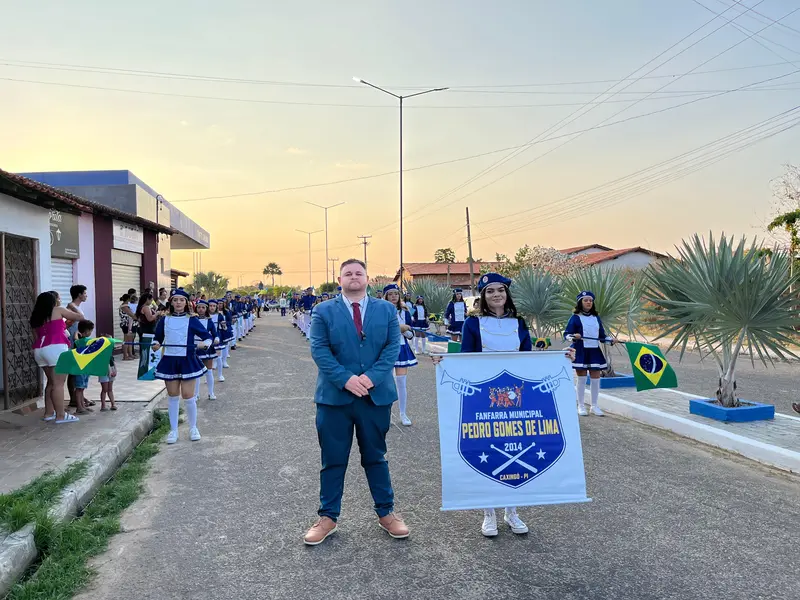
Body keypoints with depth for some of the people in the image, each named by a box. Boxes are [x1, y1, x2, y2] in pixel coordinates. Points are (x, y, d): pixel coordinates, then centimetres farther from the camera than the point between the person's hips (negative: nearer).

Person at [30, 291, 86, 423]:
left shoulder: (36, 317, 22)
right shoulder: (58, 310, 4)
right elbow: (80, 317, 9)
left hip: (39, 350, 7)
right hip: (55, 348, -7)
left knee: (51, 382, 18)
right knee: (58, 383, -7)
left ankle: (49, 413, 20)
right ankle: (61, 416, -8)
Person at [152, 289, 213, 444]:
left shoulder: (192, 320, -2)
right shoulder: (164, 321, 5)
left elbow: (207, 336, 1)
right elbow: (158, 338, 14)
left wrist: (206, 344, -20)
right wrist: (156, 345, -8)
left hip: (187, 361, -2)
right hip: (169, 361, 2)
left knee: (188, 396, -2)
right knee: (173, 397, 9)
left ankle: (193, 428, 19)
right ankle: (173, 430, 21)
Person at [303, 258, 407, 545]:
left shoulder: (386, 310, 5)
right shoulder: (323, 311, 1)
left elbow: (393, 346, -2)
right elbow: (319, 350, -7)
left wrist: (372, 377, -16)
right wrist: (346, 379, -19)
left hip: (376, 395, 1)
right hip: (334, 396, -1)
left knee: (376, 457, 14)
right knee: (333, 460, 9)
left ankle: (386, 513, 28)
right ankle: (327, 517, 24)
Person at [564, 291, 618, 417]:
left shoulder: (596, 318, 12)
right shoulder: (575, 318, -2)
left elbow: (602, 336, 13)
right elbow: (566, 334, -6)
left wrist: (611, 340, -5)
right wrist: (574, 337, -25)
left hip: (595, 351, 4)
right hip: (580, 352, -4)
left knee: (595, 379, 5)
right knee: (582, 379, 2)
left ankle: (594, 406, 18)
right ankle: (581, 406, 13)